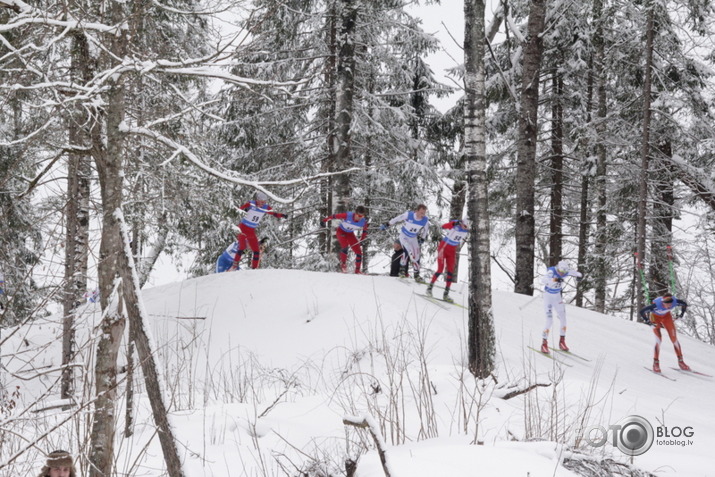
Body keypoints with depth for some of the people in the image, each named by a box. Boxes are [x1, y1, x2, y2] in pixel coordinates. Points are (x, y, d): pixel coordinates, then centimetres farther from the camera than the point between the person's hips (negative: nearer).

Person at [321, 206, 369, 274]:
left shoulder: (363, 221, -23)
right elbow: (335, 216, -20)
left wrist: (361, 241, -4)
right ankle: (343, 264, -7)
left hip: (350, 234, 4)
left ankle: (357, 270, 11)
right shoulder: (347, 215, -34)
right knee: (345, 246, -29)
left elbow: (365, 231, -2)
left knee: (359, 252, -4)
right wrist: (324, 220, -12)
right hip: (341, 231, -4)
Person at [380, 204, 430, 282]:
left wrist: (422, 238, 12)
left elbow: (425, 230, 2)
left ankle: (417, 275, 16)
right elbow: (397, 219, -12)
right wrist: (387, 224, -5)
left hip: (413, 238, 4)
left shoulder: (425, 220, -19)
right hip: (404, 236, -4)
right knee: (408, 251, -26)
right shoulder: (408, 214, -29)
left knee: (416, 256, 2)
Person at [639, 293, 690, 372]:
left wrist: (682, 314, -14)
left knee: (674, 338, -2)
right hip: (655, 317, -3)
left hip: (666, 316, 3)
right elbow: (641, 312, -31)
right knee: (658, 339, -17)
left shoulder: (675, 302, -32)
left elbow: (684, 304, -8)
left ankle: (680, 361, 12)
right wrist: (648, 321, -30)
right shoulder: (656, 305, -41)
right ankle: (655, 363, -4)